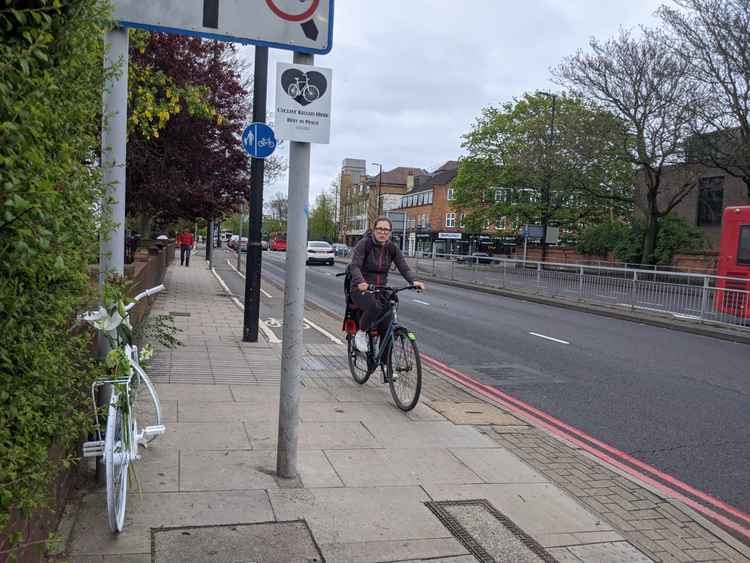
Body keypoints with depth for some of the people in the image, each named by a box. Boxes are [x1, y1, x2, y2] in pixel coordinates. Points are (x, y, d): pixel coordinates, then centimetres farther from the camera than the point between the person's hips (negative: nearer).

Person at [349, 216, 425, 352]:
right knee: (375, 307, -37)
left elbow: (404, 268, -6)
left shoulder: (392, 248, 2)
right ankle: (361, 333, -9)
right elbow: (354, 266, -22)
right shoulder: (364, 243, -11)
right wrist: (361, 282, -43)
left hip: (381, 289, 5)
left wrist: (414, 281, -28)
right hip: (361, 289, -4)